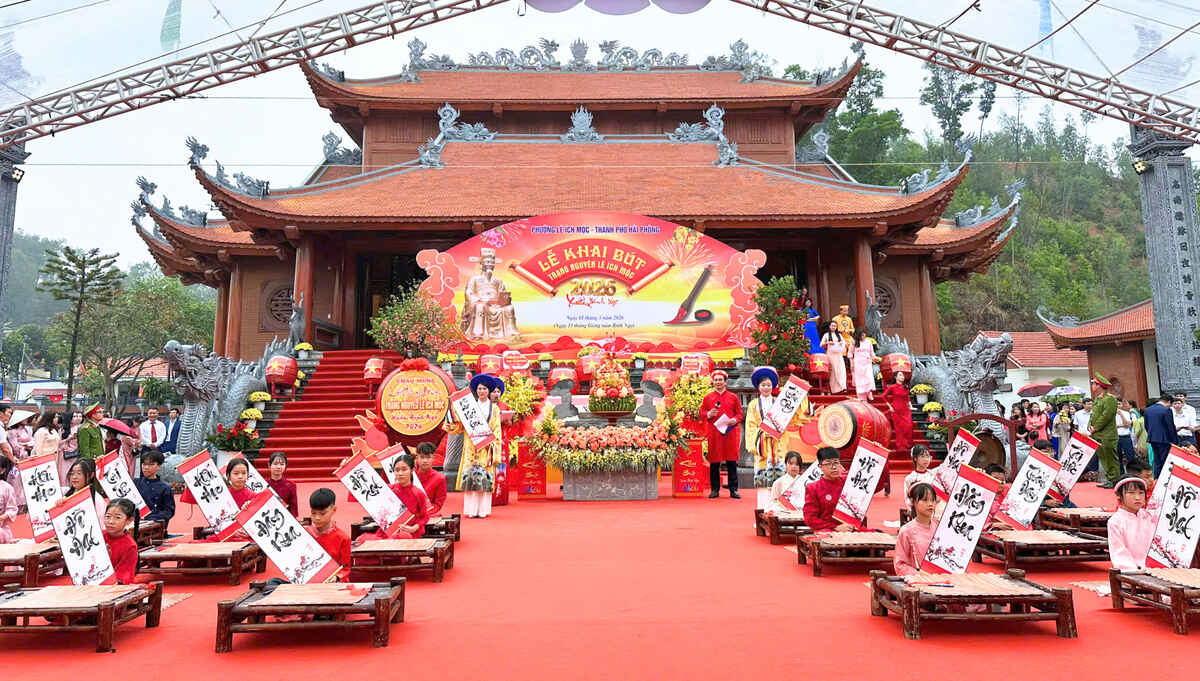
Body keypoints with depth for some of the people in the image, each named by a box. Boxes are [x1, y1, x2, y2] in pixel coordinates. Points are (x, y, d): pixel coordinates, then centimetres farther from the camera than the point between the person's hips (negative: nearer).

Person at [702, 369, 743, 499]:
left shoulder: (733, 397, 9)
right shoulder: (707, 398, 9)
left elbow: (740, 414, 9)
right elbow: (701, 412, 11)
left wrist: (734, 420, -10)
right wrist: (709, 414, -10)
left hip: (730, 432, 0)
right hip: (714, 433, 0)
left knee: (732, 462, 0)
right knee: (714, 462, 2)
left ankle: (733, 489, 8)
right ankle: (715, 489, 11)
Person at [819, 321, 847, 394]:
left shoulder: (839, 335, 17)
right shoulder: (826, 335, 7)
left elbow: (844, 342, 21)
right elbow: (821, 344, 3)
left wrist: (842, 343, -1)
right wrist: (828, 343, -14)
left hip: (839, 355, 3)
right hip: (830, 354, -3)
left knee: (841, 370, -10)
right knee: (833, 371, -6)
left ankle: (842, 387, -14)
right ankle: (833, 389, -3)